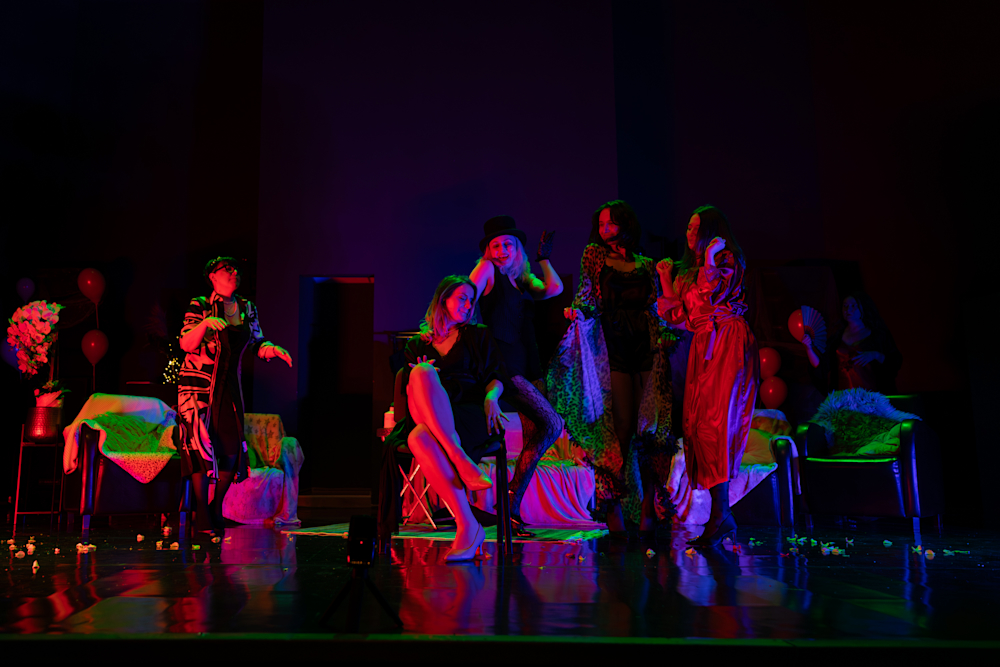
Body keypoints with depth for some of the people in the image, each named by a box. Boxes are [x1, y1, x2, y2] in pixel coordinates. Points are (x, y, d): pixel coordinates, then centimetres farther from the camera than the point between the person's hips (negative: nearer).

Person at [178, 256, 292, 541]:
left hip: (229, 388, 5)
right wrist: (205, 324, -28)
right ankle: (203, 515, -4)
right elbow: (186, 344, -11)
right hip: (197, 384, -4)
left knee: (234, 447, 0)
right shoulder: (199, 306, -3)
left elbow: (257, 342, 12)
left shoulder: (247, 309, 10)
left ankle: (216, 508, 18)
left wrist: (271, 349, -9)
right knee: (201, 442, -13)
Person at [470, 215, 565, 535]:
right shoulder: (487, 270, 2)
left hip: (524, 368, 7)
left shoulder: (522, 281, 20)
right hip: (502, 366, -7)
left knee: (535, 435, 0)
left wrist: (543, 258, 19)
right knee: (551, 424, -15)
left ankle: (512, 508, 5)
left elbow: (554, 288, 6)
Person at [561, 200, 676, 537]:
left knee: (651, 425, -5)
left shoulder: (646, 265, 18)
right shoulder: (594, 256, 13)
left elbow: (656, 309, 17)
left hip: (646, 346, 2)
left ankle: (647, 507, 0)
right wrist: (577, 310, -17)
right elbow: (587, 295, 3)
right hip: (613, 347, -2)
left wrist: (670, 333, 2)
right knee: (623, 425, -9)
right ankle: (612, 504, 0)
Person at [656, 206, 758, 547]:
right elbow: (679, 316, 15)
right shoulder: (689, 271, 22)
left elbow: (710, 299, -13)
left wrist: (709, 261, -14)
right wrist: (666, 282, 14)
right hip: (703, 347, 7)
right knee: (697, 424, -1)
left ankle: (720, 514, -15)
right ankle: (720, 515, 5)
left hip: (728, 346, -7)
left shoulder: (728, 259, 2)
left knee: (715, 422, -17)